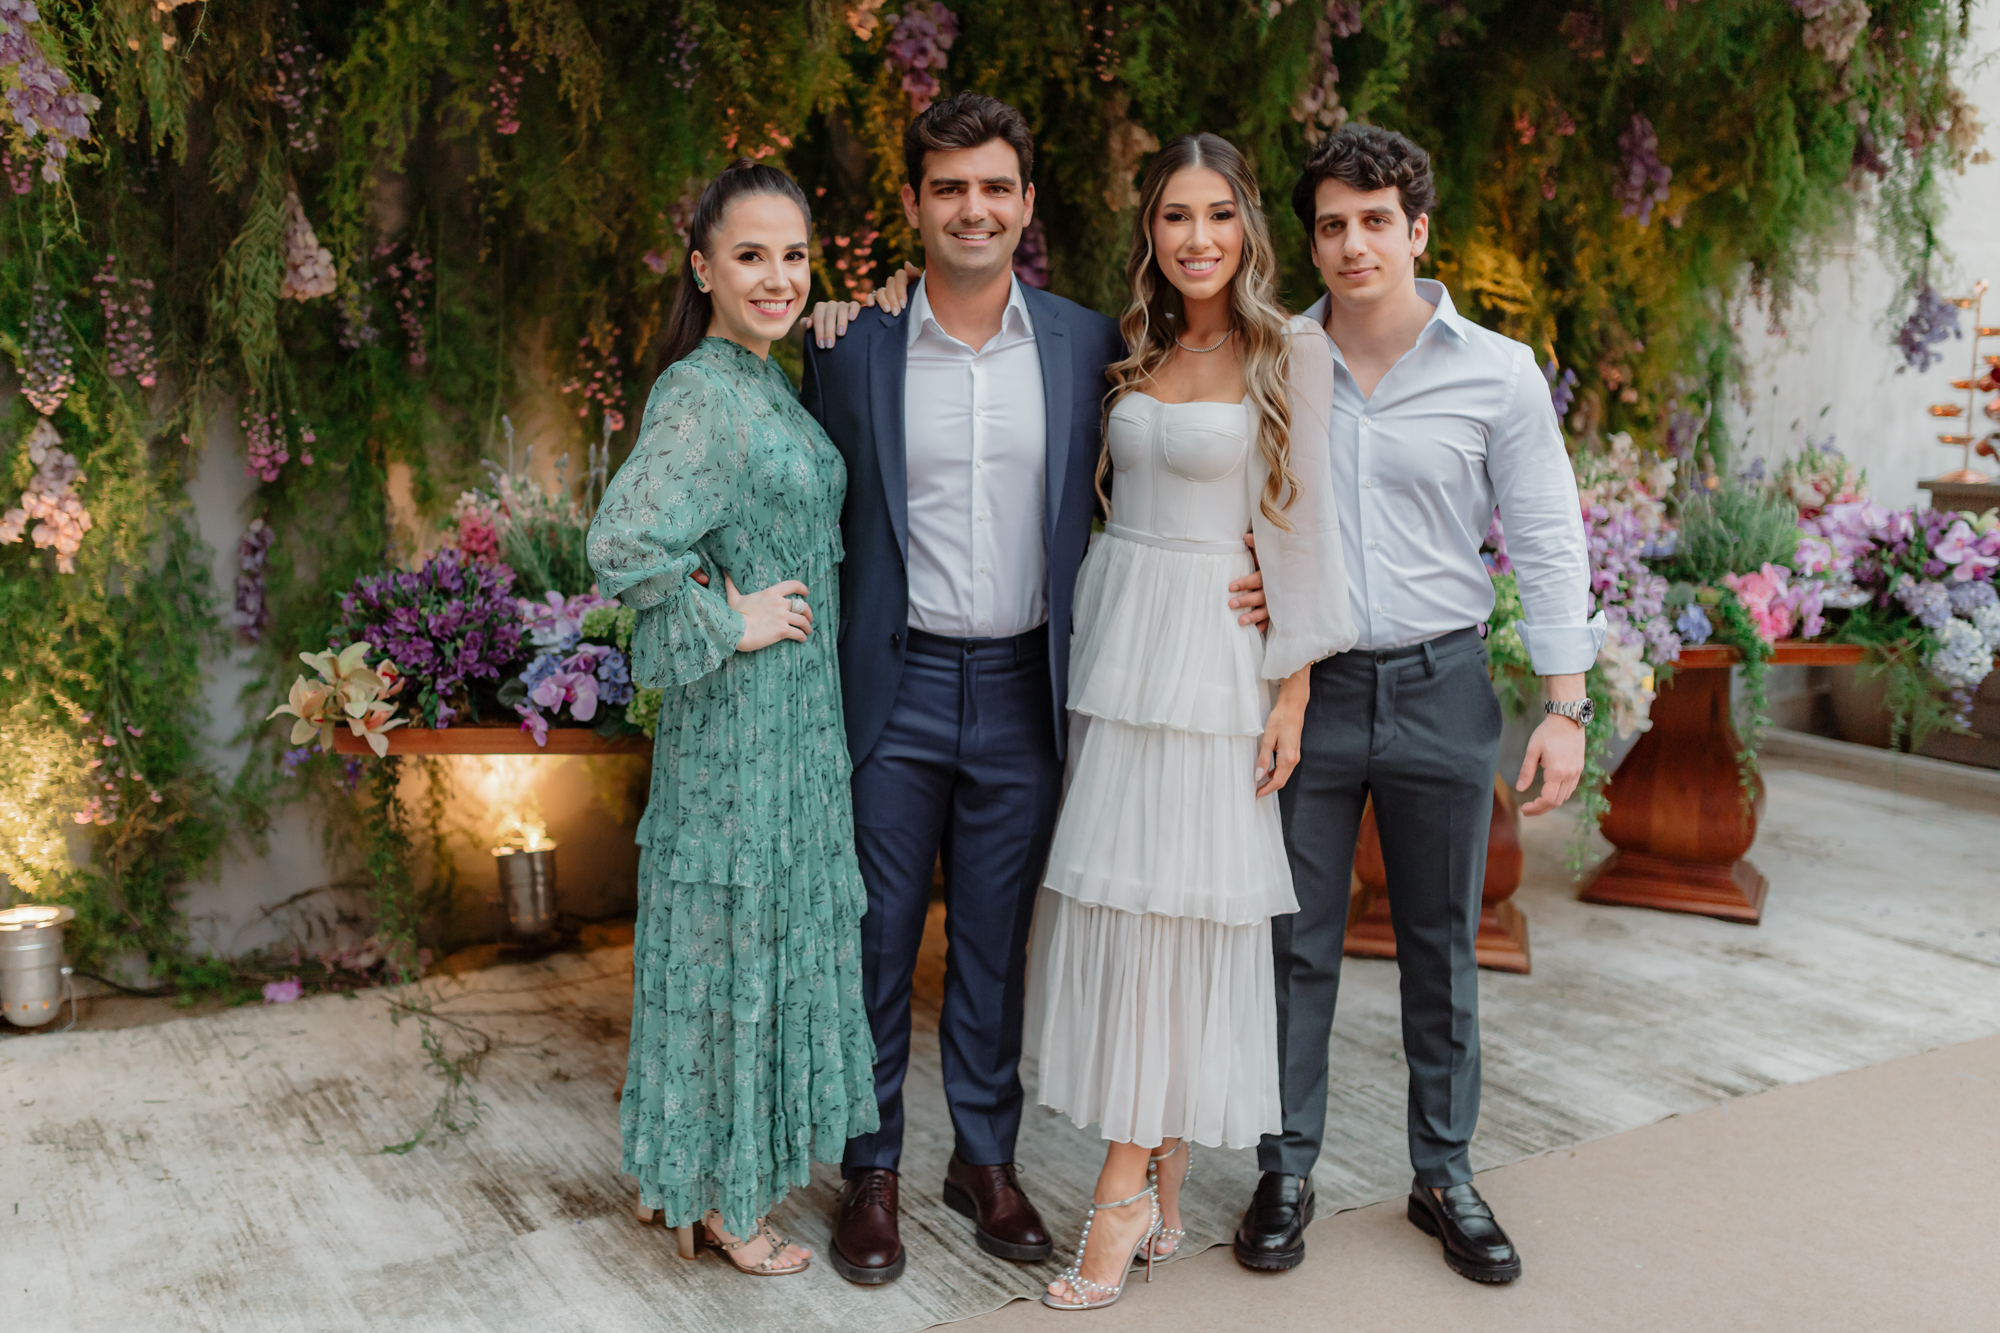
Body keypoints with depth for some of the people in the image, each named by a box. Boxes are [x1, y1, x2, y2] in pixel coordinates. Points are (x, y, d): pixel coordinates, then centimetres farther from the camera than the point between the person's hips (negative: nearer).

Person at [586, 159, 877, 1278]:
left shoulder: (767, 385, 9)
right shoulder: (704, 397, -19)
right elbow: (623, 545, -31)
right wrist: (728, 623, -20)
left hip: (799, 711, 9)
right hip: (739, 716, -9)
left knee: (778, 928, 18)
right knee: (733, 932, 4)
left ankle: (736, 1167, 35)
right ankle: (721, 1198, 22)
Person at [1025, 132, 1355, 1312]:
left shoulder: (1290, 356, -3)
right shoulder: (1136, 354, 13)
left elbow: (1303, 526, -5)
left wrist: (1293, 692, -9)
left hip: (1210, 652, -5)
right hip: (1115, 638, 5)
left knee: (1165, 902, -3)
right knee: (1118, 897, 5)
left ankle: (1129, 1190, 7)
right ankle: (1165, 1186, 17)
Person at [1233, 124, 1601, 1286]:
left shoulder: (1497, 373, -1)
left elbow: (1549, 544, 1)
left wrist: (1566, 706, -4)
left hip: (1441, 688, 0)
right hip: (1304, 687, 0)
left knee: (1443, 946, 10)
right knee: (1299, 945, 7)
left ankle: (1446, 1175, 26)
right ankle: (1288, 1173, 22)